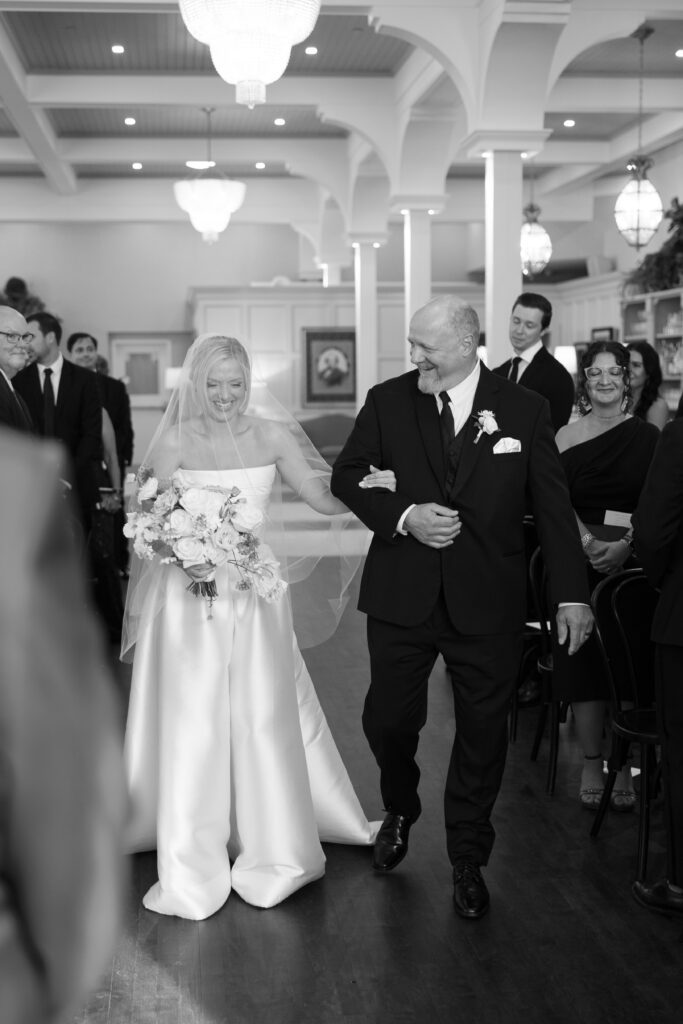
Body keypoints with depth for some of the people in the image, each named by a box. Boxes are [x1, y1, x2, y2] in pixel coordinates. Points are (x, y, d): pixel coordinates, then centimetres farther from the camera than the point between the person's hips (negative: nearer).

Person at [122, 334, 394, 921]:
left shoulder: (271, 435, 3)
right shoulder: (175, 442, -1)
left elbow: (323, 498, 1)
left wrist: (373, 488, -14)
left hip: (257, 592, 1)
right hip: (190, 592, -1)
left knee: (266, 717, 5)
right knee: (192, 722, 1)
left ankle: (272, 850, 23)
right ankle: (193, 864, 13)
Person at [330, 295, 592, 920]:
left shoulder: (524, 410, -2)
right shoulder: (388, 401, 0)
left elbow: (553, 506, 1)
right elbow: (346, 476, 6)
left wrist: (572, 593, -2)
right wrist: (403, 515, -12)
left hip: (487, 602, -1)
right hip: (402, 596, 1)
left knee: (483, 733, 7)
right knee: (387, 721, 7)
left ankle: (468, 861, 28)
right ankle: (400, 811, 41)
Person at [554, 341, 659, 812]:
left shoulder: (647, 436, 4)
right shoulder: (566, 437, 6)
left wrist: (626, 544, -16)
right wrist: (588, 542, -16)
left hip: (634, 561, 0)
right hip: (579, 560, 1)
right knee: (583, 662, -1)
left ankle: (623, 768, 10)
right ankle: (592, 764, 10)